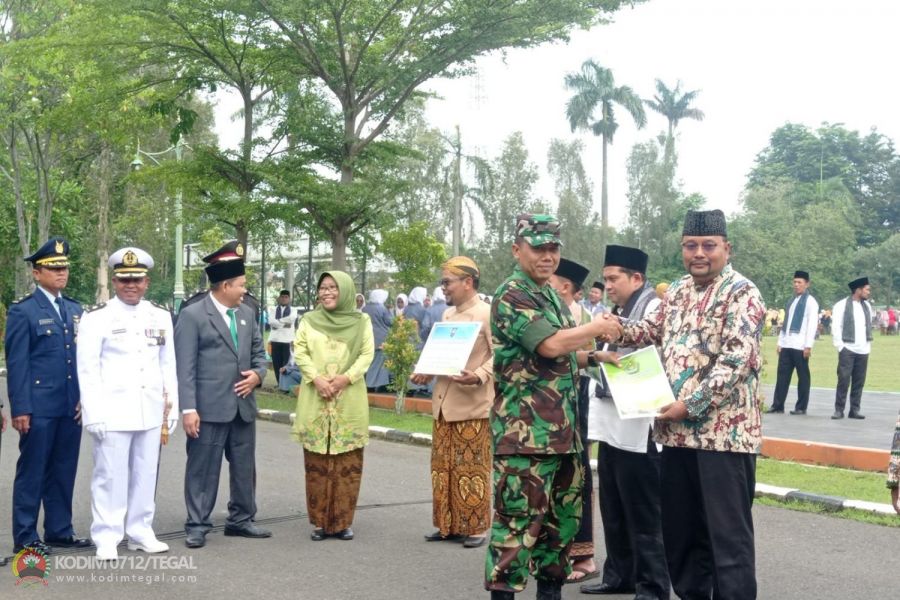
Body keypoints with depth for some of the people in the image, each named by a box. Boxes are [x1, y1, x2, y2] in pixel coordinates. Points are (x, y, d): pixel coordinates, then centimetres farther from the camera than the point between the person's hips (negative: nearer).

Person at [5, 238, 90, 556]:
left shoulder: (75, 310, 14)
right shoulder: (23, 311, -4)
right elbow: (16, 363, -8)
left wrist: (85, 398, 8)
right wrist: (20, 408, -13)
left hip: (71, 407, 6)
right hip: (39, 407, -6)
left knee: (64, 470, 11)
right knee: (31, 471, 2)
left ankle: (59, 530, 21)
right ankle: (25, 537, 9)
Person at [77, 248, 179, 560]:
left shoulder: (161, 316, 9)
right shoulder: (96, 317, -4)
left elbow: (168, 365, 13)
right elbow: (87, 370, -5)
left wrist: (172, 407, 9)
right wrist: (93, 415, -11)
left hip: (151, 412, 4)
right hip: (112, 413, -4)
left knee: (146, 474, 10)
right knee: (110, 475, -1)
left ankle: (140, 532, 21)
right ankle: (106, 538, 7)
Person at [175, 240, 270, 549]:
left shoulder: (247, 313, 12)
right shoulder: (192, 316, -8)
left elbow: (259, 352, 20)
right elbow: (185, 367, -11)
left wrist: (257, 373, -2)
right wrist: (188, 409, -16)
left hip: (243, 406, 6)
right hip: (210, 408, -6)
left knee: (244, 467, 14)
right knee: (203, 469, 1)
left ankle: (241, 519, 27)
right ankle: (197, 525, 10)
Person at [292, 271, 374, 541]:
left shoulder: (361, 321, 8)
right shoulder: (309, 320, 11)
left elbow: (367, 353, 0)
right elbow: (299, 351, 2)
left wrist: (345, 378, -14)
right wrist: (316, 379, -13)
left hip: (350, 400, -1)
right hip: (315, 400, 1)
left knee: (348, 463, -1)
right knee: (316, 462, 0)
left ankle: (342, 521, 6)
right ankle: (319, 521, 7)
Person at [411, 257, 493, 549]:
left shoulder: (488, 314, -9)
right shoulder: (446, 314, 15)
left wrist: (479, 376, -28)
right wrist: (426, 372, 6)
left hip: (471, 406, -8)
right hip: (442, 403, 8)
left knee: (471, 469, -1)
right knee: (443, 467, 11)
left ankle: (475, 527, 8)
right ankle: (448, 525, 19)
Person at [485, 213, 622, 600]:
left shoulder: (552, 296, 19)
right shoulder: (511, 296, -10)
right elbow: (550, 345, -22)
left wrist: (592, 358, 10)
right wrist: (599, 328, -8)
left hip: (563, 429, 9)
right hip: (526, 431, -9)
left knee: (563, 516, 15)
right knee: (518, 518, -8)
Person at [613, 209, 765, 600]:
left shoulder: (741, 293, -10)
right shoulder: (678, 291, 14)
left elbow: (735, 361, -18)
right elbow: (654, 330, 25)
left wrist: (690, 406, -20)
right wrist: (617, 330, 3)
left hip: (724, 431, -8)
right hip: (676, 431, 8)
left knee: (728, 534, -2)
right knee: (679, 528, 15)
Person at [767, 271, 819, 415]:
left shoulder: (810, 301, -4)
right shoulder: (791, 301, 18)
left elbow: (812, 324, -10)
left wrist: (808, 345, -16)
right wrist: (780, 342, 14)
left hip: (800, 346, -7)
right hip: (786, 345, 7)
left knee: (803, 376, 1)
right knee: (782, 375, 5)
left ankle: (801, 407, 5)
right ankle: (777, 405, 7)